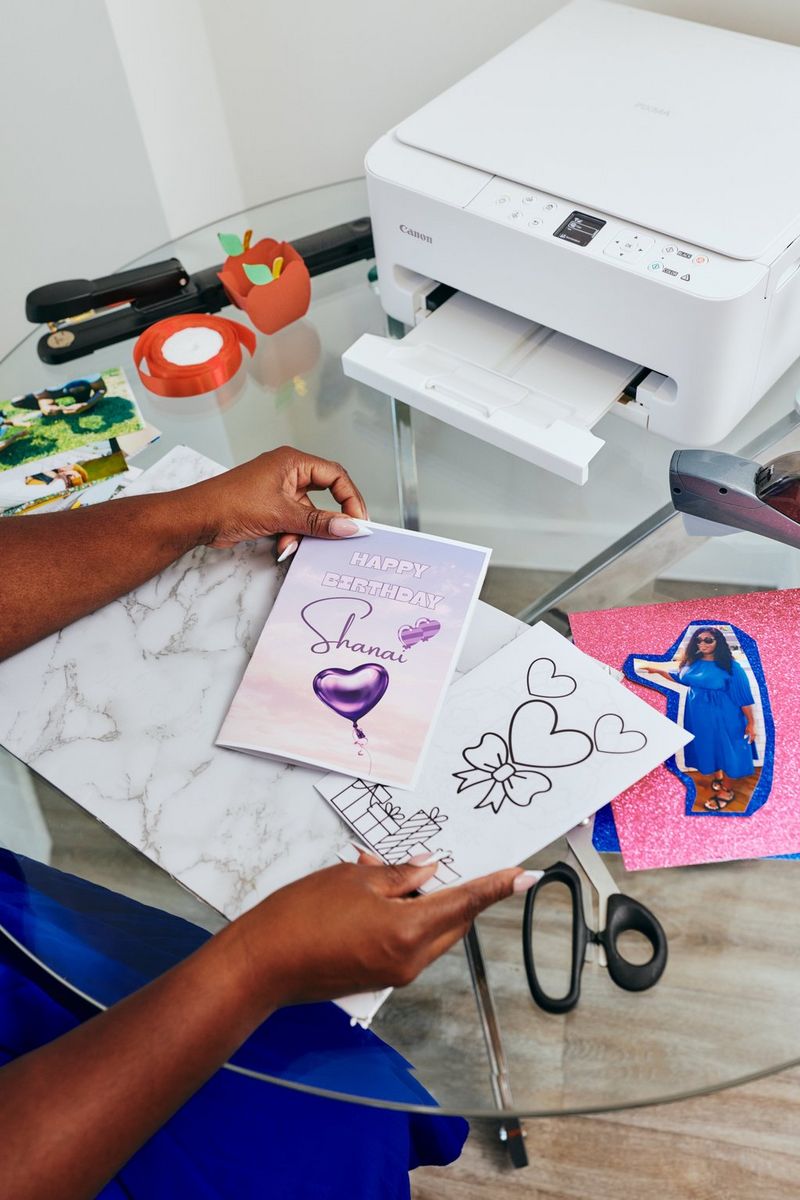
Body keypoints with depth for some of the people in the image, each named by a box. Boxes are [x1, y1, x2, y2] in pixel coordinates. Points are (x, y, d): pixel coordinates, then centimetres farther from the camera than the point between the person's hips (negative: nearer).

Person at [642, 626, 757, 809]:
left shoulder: (730, 666, -17)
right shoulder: (693, 663, -1)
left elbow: (744, 695, -14)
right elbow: (679, 677, 20)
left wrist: (751, 722, -13)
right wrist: (658, 670, 10)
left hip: (723, 717, -5)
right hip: (698, 716, 6)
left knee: (727, 751, 6)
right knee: (706, 747, 19)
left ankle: (726, 791, 21)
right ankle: (717, 776, 43)